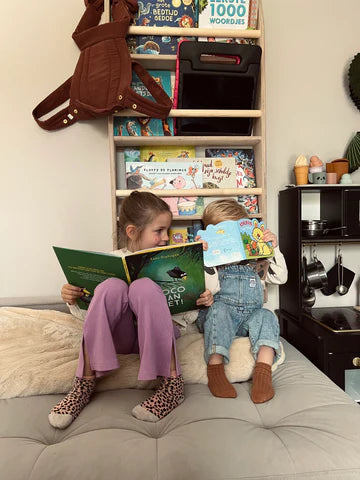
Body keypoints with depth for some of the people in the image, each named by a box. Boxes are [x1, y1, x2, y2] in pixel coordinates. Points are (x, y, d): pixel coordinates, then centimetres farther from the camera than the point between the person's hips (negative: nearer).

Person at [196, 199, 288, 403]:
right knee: (219, 309, -35)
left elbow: (280, 277, 18)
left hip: (250, 316, 3)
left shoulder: (255, 261, 18)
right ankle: (215, 369, -37)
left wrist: (273, 249, 6)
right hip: (222, 314, -3)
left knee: (266, 316, -27)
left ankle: (263, 372, -38)